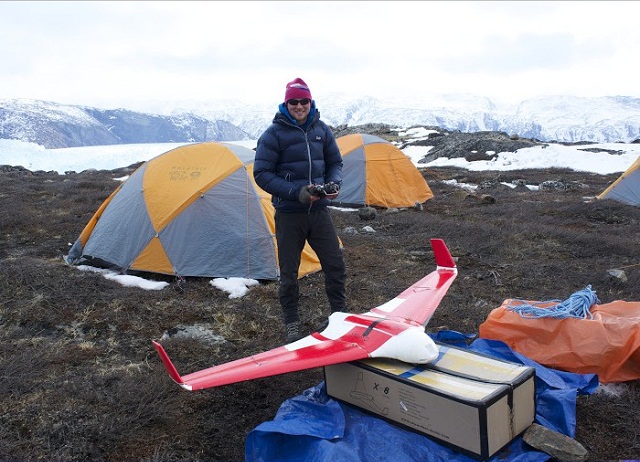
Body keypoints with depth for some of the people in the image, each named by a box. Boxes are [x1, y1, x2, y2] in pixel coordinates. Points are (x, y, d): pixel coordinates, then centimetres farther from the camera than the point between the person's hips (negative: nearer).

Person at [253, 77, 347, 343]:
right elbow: (262, 174, -10)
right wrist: (296, 192, -20)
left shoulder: (321, 129, 5)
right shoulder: (274, 133, -9)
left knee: (335, 264, 8)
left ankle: (340, 313, 29)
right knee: (289, 272, 7)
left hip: (319, 211, 4)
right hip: (289, 214, -4)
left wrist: (334, 183, -7)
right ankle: (291, 323, 26)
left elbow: (335, 163, 15)